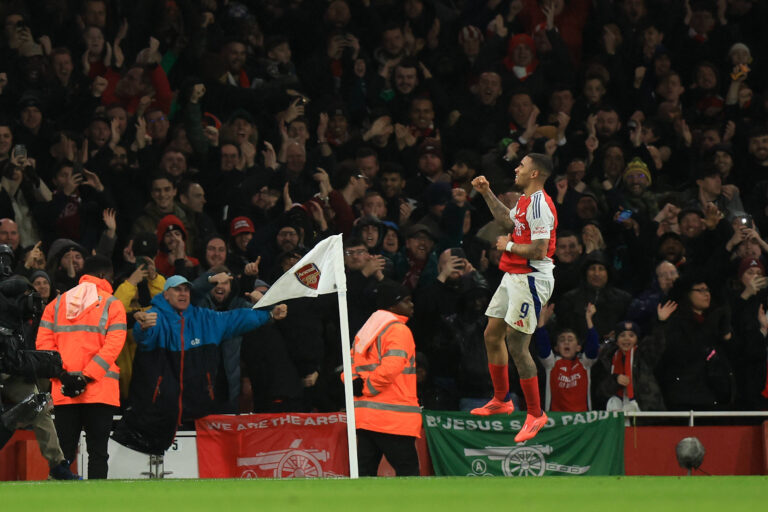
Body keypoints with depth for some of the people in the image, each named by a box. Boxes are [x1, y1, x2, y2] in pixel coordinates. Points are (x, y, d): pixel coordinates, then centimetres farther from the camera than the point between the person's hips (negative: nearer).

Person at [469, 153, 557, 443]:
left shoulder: (539, 204, -20)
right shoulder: (525, 200, 11)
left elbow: (539, 251, -26)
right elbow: (508, 220, 33)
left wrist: (508, 246, -11)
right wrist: (487, 193, 29)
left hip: (531, 278, -10)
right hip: (513, 277, 10)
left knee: (516, 346, -11)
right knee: (492, 335, 18)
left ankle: (536, 414, -2)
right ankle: (501, 400, 32)